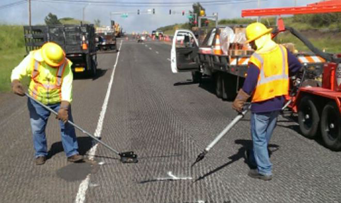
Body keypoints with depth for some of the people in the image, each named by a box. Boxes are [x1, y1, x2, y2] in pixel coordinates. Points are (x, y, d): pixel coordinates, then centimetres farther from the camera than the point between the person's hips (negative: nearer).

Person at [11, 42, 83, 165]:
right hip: (37, 100, 1)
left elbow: (67, 87, -24)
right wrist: (15, 82, -34)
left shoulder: (65, 65, -21)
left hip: (59, 101, -1)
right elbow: (17, 72, -12)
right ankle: (40, 154, 25)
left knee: (67, 125, -2)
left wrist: (64, 107, -31)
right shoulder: (33, 58, -18)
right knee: (37, 128, 7)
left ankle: (72, 153, 9)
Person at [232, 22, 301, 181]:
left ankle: (264, 170, 10)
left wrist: (238, 102, -9)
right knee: (265, 136, 20)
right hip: (278, 101, 7)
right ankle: (255, 159, 38)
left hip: (262, 104, -7)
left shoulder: (257, 58, -20)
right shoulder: (282, 50, 0)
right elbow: (297, 66, 12)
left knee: (259, 138, 5)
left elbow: (249, 84, -20)